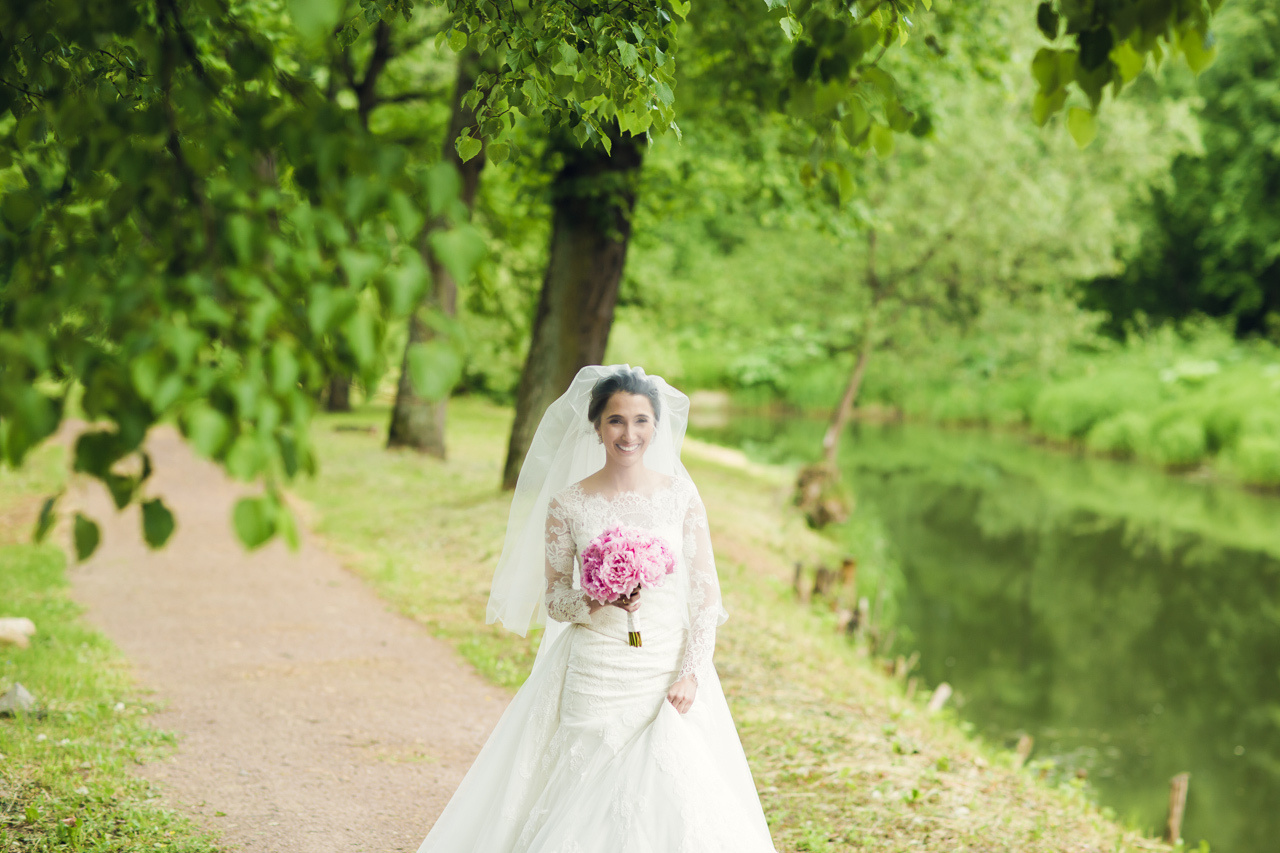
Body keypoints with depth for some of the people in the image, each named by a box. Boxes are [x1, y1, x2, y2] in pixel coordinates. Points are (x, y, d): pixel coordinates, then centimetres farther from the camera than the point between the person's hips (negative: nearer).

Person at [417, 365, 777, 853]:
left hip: (668, 671, 1)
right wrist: (597, 599, -17)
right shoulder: (568, 504, -1)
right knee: (589, 808, -2)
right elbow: (554, 600, 4)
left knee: (676, 802, -7)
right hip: (594, 675, -1)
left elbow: (705, 593, 3)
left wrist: (691, 673, -7)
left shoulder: (681, 494, 2)